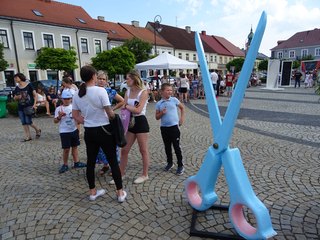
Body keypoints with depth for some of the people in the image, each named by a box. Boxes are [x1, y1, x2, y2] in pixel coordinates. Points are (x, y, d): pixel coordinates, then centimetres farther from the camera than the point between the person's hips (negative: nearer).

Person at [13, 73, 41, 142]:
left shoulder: (28, 85, -5)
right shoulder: (16, 88, 8)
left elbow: (35, 95, -4)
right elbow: (15, 98, 15)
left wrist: (34, 104, -12)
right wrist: (17, 97, -9)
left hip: (29, 107, -5)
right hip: (20, 108, 5)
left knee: (28, 122, -7)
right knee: (24, 123, 5)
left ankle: (37, 130, 20)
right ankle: (28, 137, 13)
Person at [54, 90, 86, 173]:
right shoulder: (59, 108, -9)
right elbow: (55, 121, -9)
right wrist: (59, 116, -27)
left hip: (74, 130, 4)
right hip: (64, 132, -4)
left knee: (75, 147, 13)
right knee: (66, 149, 0)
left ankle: (76, 162, 24)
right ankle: (65, 165, 15)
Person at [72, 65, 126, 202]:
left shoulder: (77, 95, 2)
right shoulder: (100, 91, -15)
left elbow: (75, 116, 7)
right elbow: (110, 113, -16)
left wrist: (86, 122, 12)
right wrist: (113, 118, 4)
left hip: (89, 132, 5)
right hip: (104, 130, -5)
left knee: (91, 162, 16)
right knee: (113, 161, 6)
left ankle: (93, 192, 30)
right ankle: (120, 193, 15)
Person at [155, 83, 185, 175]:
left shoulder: (174, 100, -2)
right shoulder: (159, 103, 0)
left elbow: (182, 108, 13)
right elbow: (157, 117, 4)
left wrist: (182, 118, 5)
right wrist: (161, 113, -15)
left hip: (174, 126, -2)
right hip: (164, 127, 2)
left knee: (176, 146, 2)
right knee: (167, 147, 15)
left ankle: (180, 165, 14)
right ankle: (170, 163, 32)